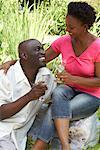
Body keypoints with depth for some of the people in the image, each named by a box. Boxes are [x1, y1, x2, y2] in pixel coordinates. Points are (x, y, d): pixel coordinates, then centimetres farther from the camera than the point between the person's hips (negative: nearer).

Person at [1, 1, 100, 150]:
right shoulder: (64, 41, -6)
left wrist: (73, 79, -29)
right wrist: (12, 62, -15)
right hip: (70, 89, 4)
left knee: (54, 113, -29)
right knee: (58, 93, -34)